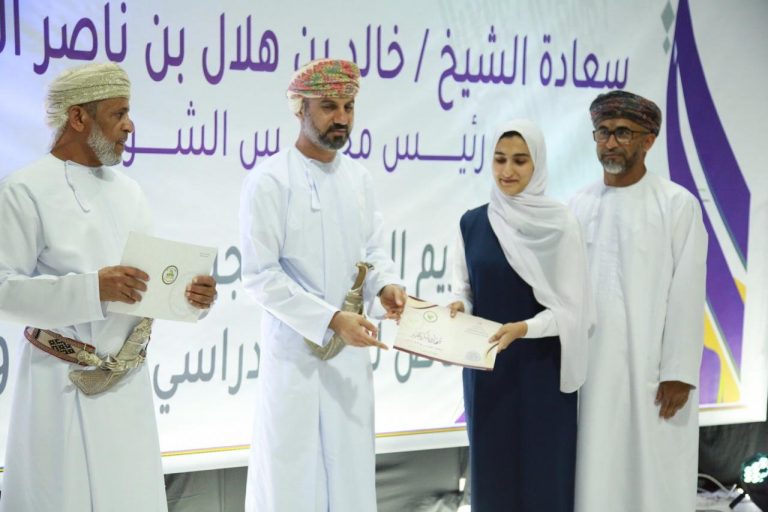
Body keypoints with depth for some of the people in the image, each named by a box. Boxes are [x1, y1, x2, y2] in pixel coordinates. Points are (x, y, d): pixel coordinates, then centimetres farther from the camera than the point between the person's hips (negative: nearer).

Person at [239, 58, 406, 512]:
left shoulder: (359, 177, 6)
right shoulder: (271, 180, -13)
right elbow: (260, 274, -16)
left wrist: (385, 284, -10)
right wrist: (331, 319, -23)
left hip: (351, 347, 6)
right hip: (296, 347, -6)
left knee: (351, 462, 14)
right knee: (292, 467, 3)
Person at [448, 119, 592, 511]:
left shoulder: (560, 223, -6)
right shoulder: (471, 223, 3)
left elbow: (570, 308, -8)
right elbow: (464, 293, 8)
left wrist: (521, 328, -24)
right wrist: (458, 309, -14)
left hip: (541, 370, -3)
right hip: (485, 370, 3)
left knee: (543, 472, 1)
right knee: (491, 469, 7)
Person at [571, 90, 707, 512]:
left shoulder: (678, 205, -5)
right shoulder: (578, 206, 7)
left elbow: (686, 293, -8)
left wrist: (679, 374, -12)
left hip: (652, 368, -4)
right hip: (590, 367, 4)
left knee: (653, 476, 2)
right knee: (595, 473, 7)